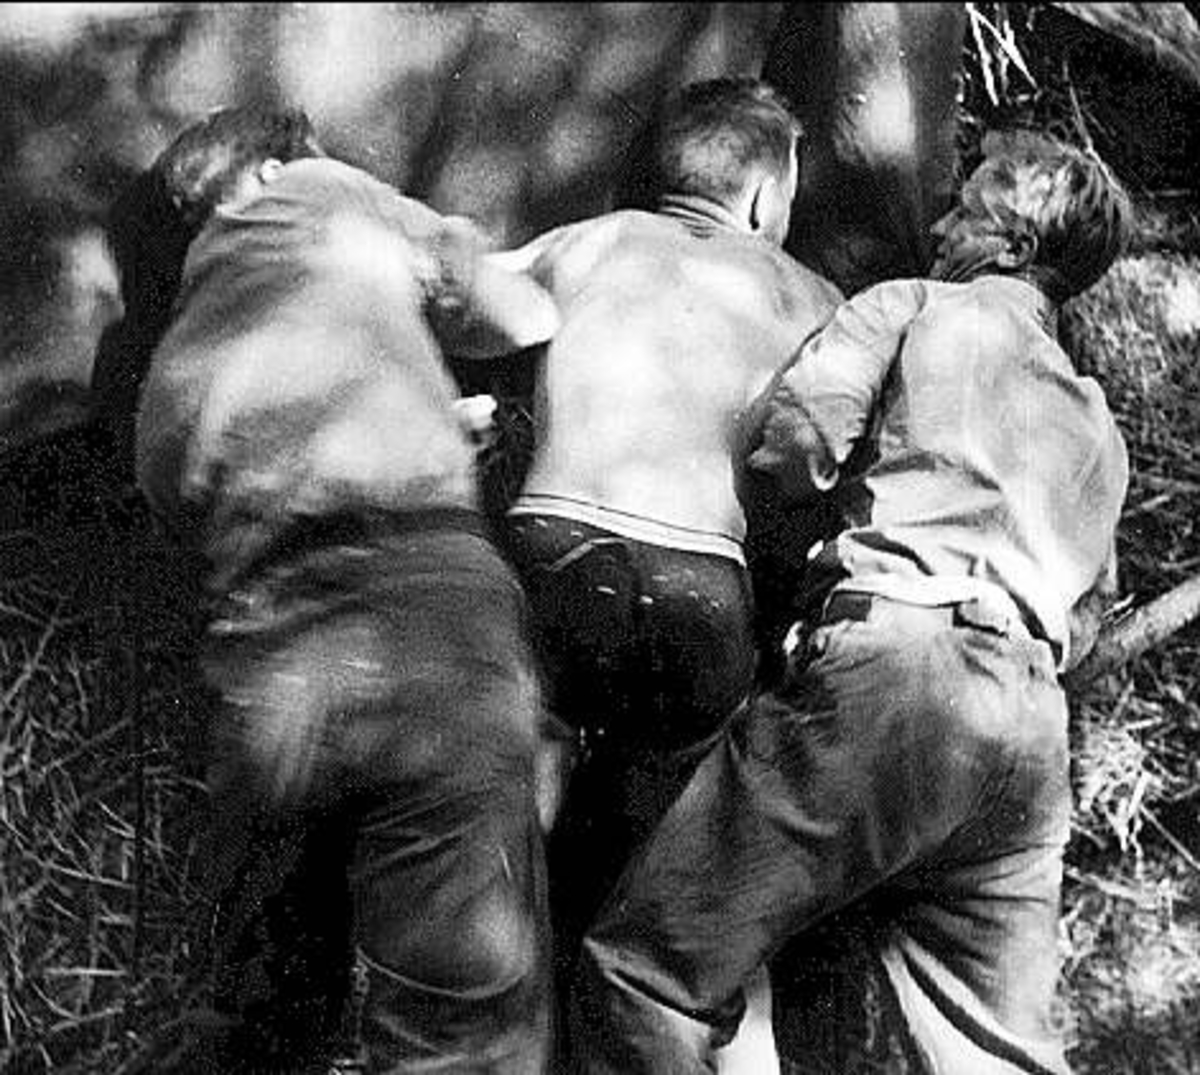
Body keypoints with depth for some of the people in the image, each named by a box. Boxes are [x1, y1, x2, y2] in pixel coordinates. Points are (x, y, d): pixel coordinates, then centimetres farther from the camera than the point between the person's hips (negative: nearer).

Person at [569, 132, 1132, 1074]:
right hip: (1035, 726, 7)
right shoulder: (1101, 432, 34)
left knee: (637, 977, -8)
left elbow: (801, 431, -4)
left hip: (893, 661, -7)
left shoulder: (914, 310, 14)